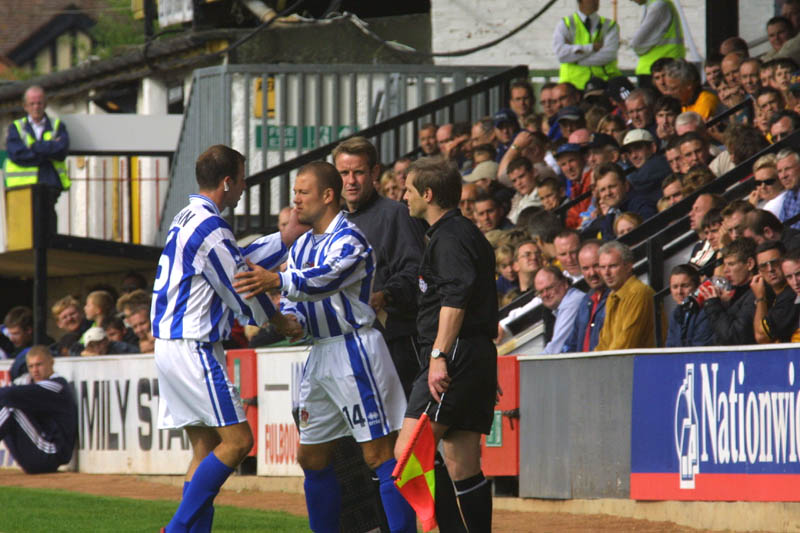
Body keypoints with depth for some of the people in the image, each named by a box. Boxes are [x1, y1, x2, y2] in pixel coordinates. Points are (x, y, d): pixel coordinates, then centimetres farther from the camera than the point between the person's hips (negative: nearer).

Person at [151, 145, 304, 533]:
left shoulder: (187, 220, 16)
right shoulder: (210, 227, -15)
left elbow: (242, 260, 23)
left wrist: (291, 234, 25)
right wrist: (280, 321, 6)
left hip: (169, 347, 10)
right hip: (193, 350, -10)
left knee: (206, 447, 10)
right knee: (237, 441, -10)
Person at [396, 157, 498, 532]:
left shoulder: (449, 237, -8)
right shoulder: (468, 234, 24)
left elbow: (455, 298, -21)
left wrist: (439, 355, -28)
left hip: (457, 355, -11)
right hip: (478, 356, 11)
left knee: (406, 452, -18)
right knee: (463, 466, 8)